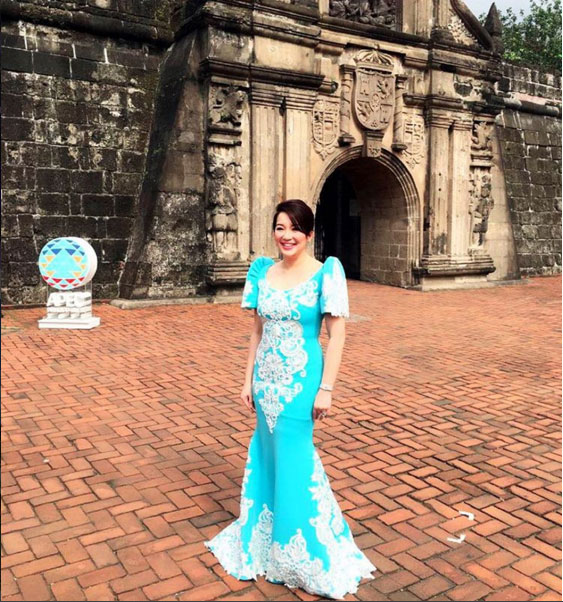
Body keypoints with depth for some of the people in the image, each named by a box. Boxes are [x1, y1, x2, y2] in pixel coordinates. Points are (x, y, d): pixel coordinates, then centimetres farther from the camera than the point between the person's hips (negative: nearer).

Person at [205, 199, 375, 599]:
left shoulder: (326, 272, -11)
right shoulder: (262, 270, 4)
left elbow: (337, 334, -11)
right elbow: (258, 330, 9)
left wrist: (326, 388, -14)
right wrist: (249, 379, 8)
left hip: (301, 383, -5)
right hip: (267, 381, 5)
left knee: (294, 464, 3)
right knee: (268, 459, 17)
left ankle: (307, 555, 25)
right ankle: (266, 541, 38)